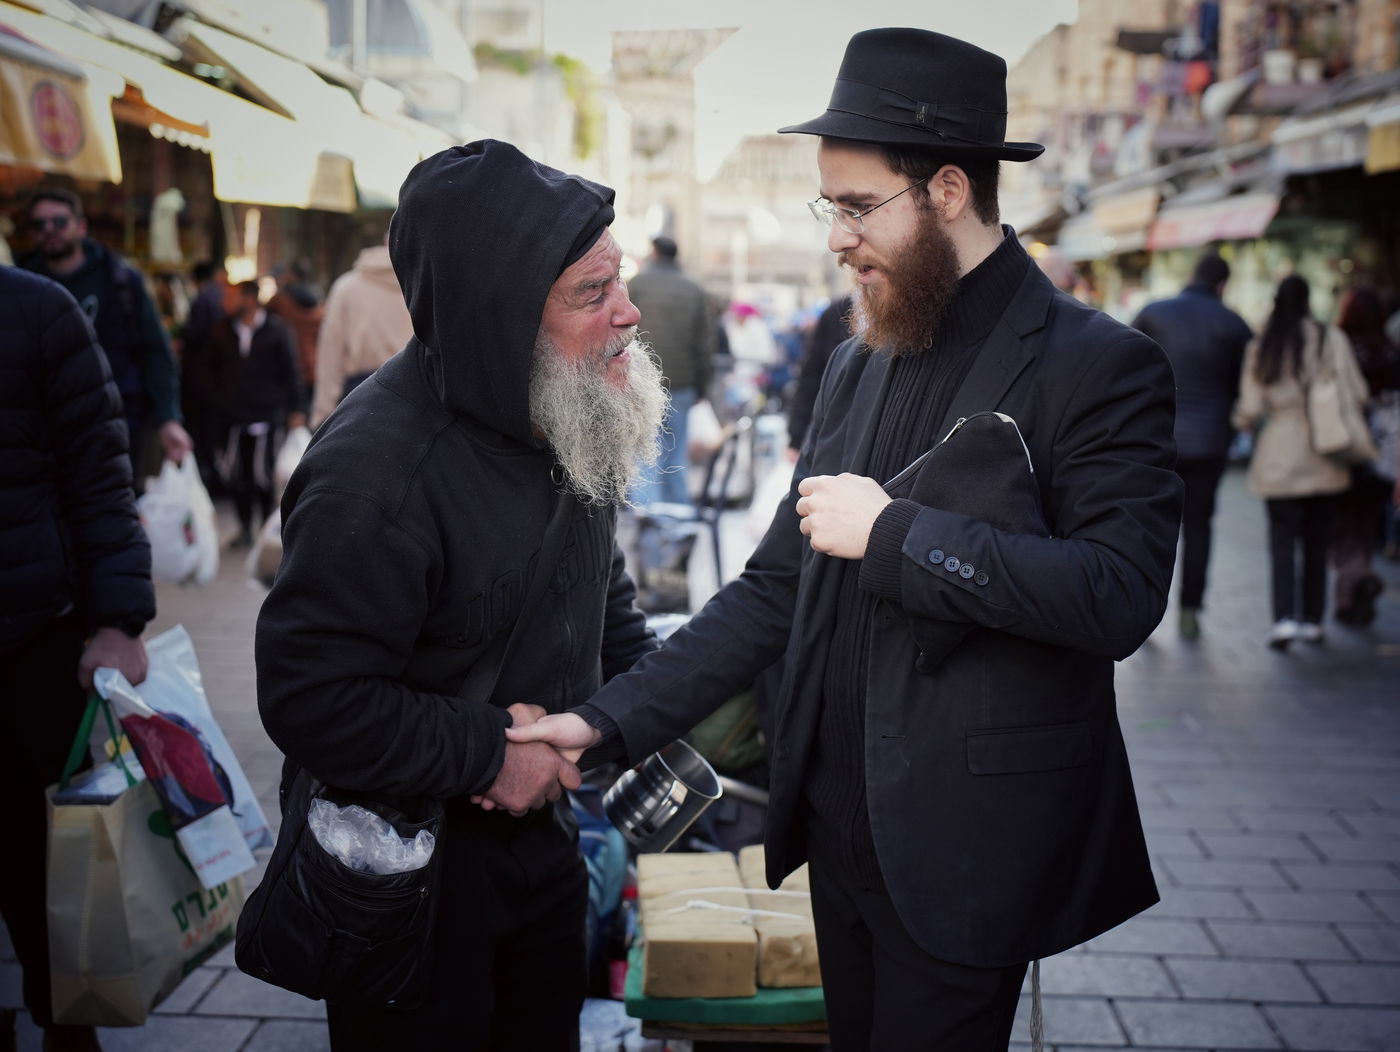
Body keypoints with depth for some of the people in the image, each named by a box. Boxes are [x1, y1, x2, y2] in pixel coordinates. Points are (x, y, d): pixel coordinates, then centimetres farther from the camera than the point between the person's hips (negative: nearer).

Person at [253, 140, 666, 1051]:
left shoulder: (567, 417, -2)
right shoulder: (379, 472, -31)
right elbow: (311, 702, -29)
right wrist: (489, 750, -23)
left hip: (540, 828, 8)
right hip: (411, 869, -8)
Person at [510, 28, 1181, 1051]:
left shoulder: (1100, 365, -12)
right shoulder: (856, 365, 9)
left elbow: (1122, 594, -22)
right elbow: (774, 589, 8)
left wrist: (893, 532, -22)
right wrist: (609, 721, -1)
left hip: (962, 851, -6)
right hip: (840, 826, 6)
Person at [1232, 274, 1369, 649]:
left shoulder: (1261, 348, -1)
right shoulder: (1331, 339, -3)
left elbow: (1250, 411, -3)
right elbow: (1356, 394, -7)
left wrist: (1239, 419, 18)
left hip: (1279, 457, 0)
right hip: (1325, 457, 1)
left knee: (1283, 539, 2)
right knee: (1316, 540, 11)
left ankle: (1285, 616, -14)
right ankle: (1313, 620, 17)